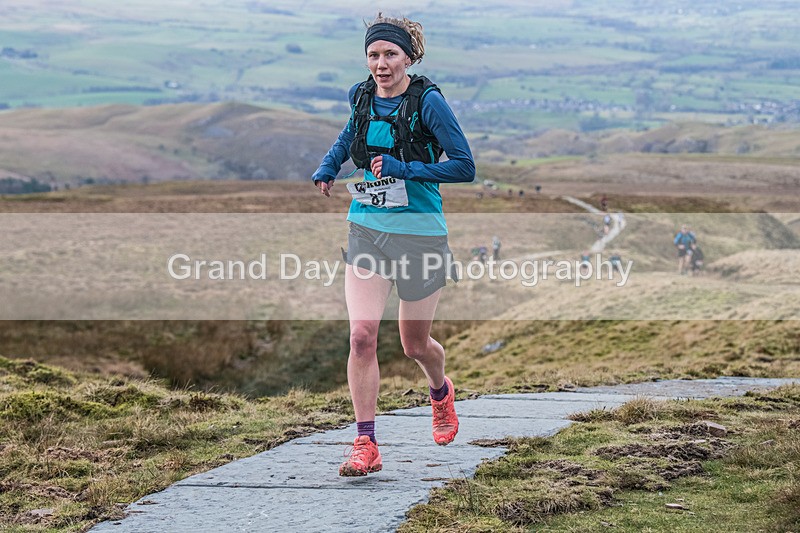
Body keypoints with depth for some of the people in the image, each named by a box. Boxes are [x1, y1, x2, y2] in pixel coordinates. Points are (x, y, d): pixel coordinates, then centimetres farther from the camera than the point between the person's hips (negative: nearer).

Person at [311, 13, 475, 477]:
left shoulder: (428, 101, -11)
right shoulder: (362, 97, 5)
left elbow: (465, 167, -13)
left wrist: (403, 169, -20)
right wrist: (328, 167, 15)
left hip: (420, 234, -3)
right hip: (367, 230, 4)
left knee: (415, 344, 10)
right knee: (362, 335, -12)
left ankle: (441, 392, 46)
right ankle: (366, 446, -8)